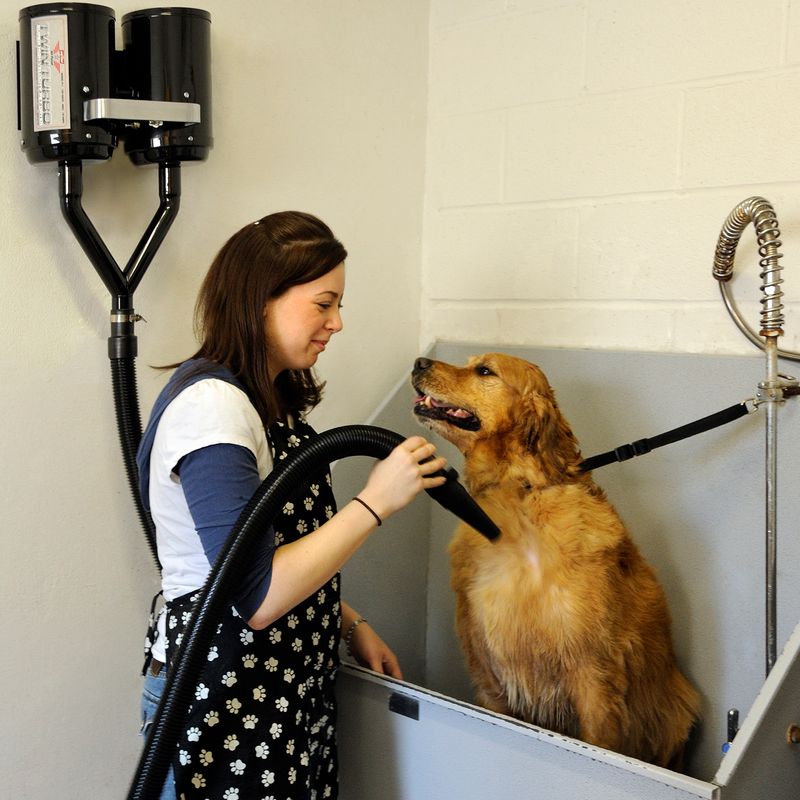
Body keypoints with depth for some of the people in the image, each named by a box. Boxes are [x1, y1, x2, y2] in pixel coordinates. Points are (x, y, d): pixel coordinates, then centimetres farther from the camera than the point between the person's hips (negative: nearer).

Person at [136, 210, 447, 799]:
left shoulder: (267, 399, 9)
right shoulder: (211, 403, -22)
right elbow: (255, 596, -26)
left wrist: (350, 624, 13)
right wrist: (376, 503, -23)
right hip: (223, 705, -9)